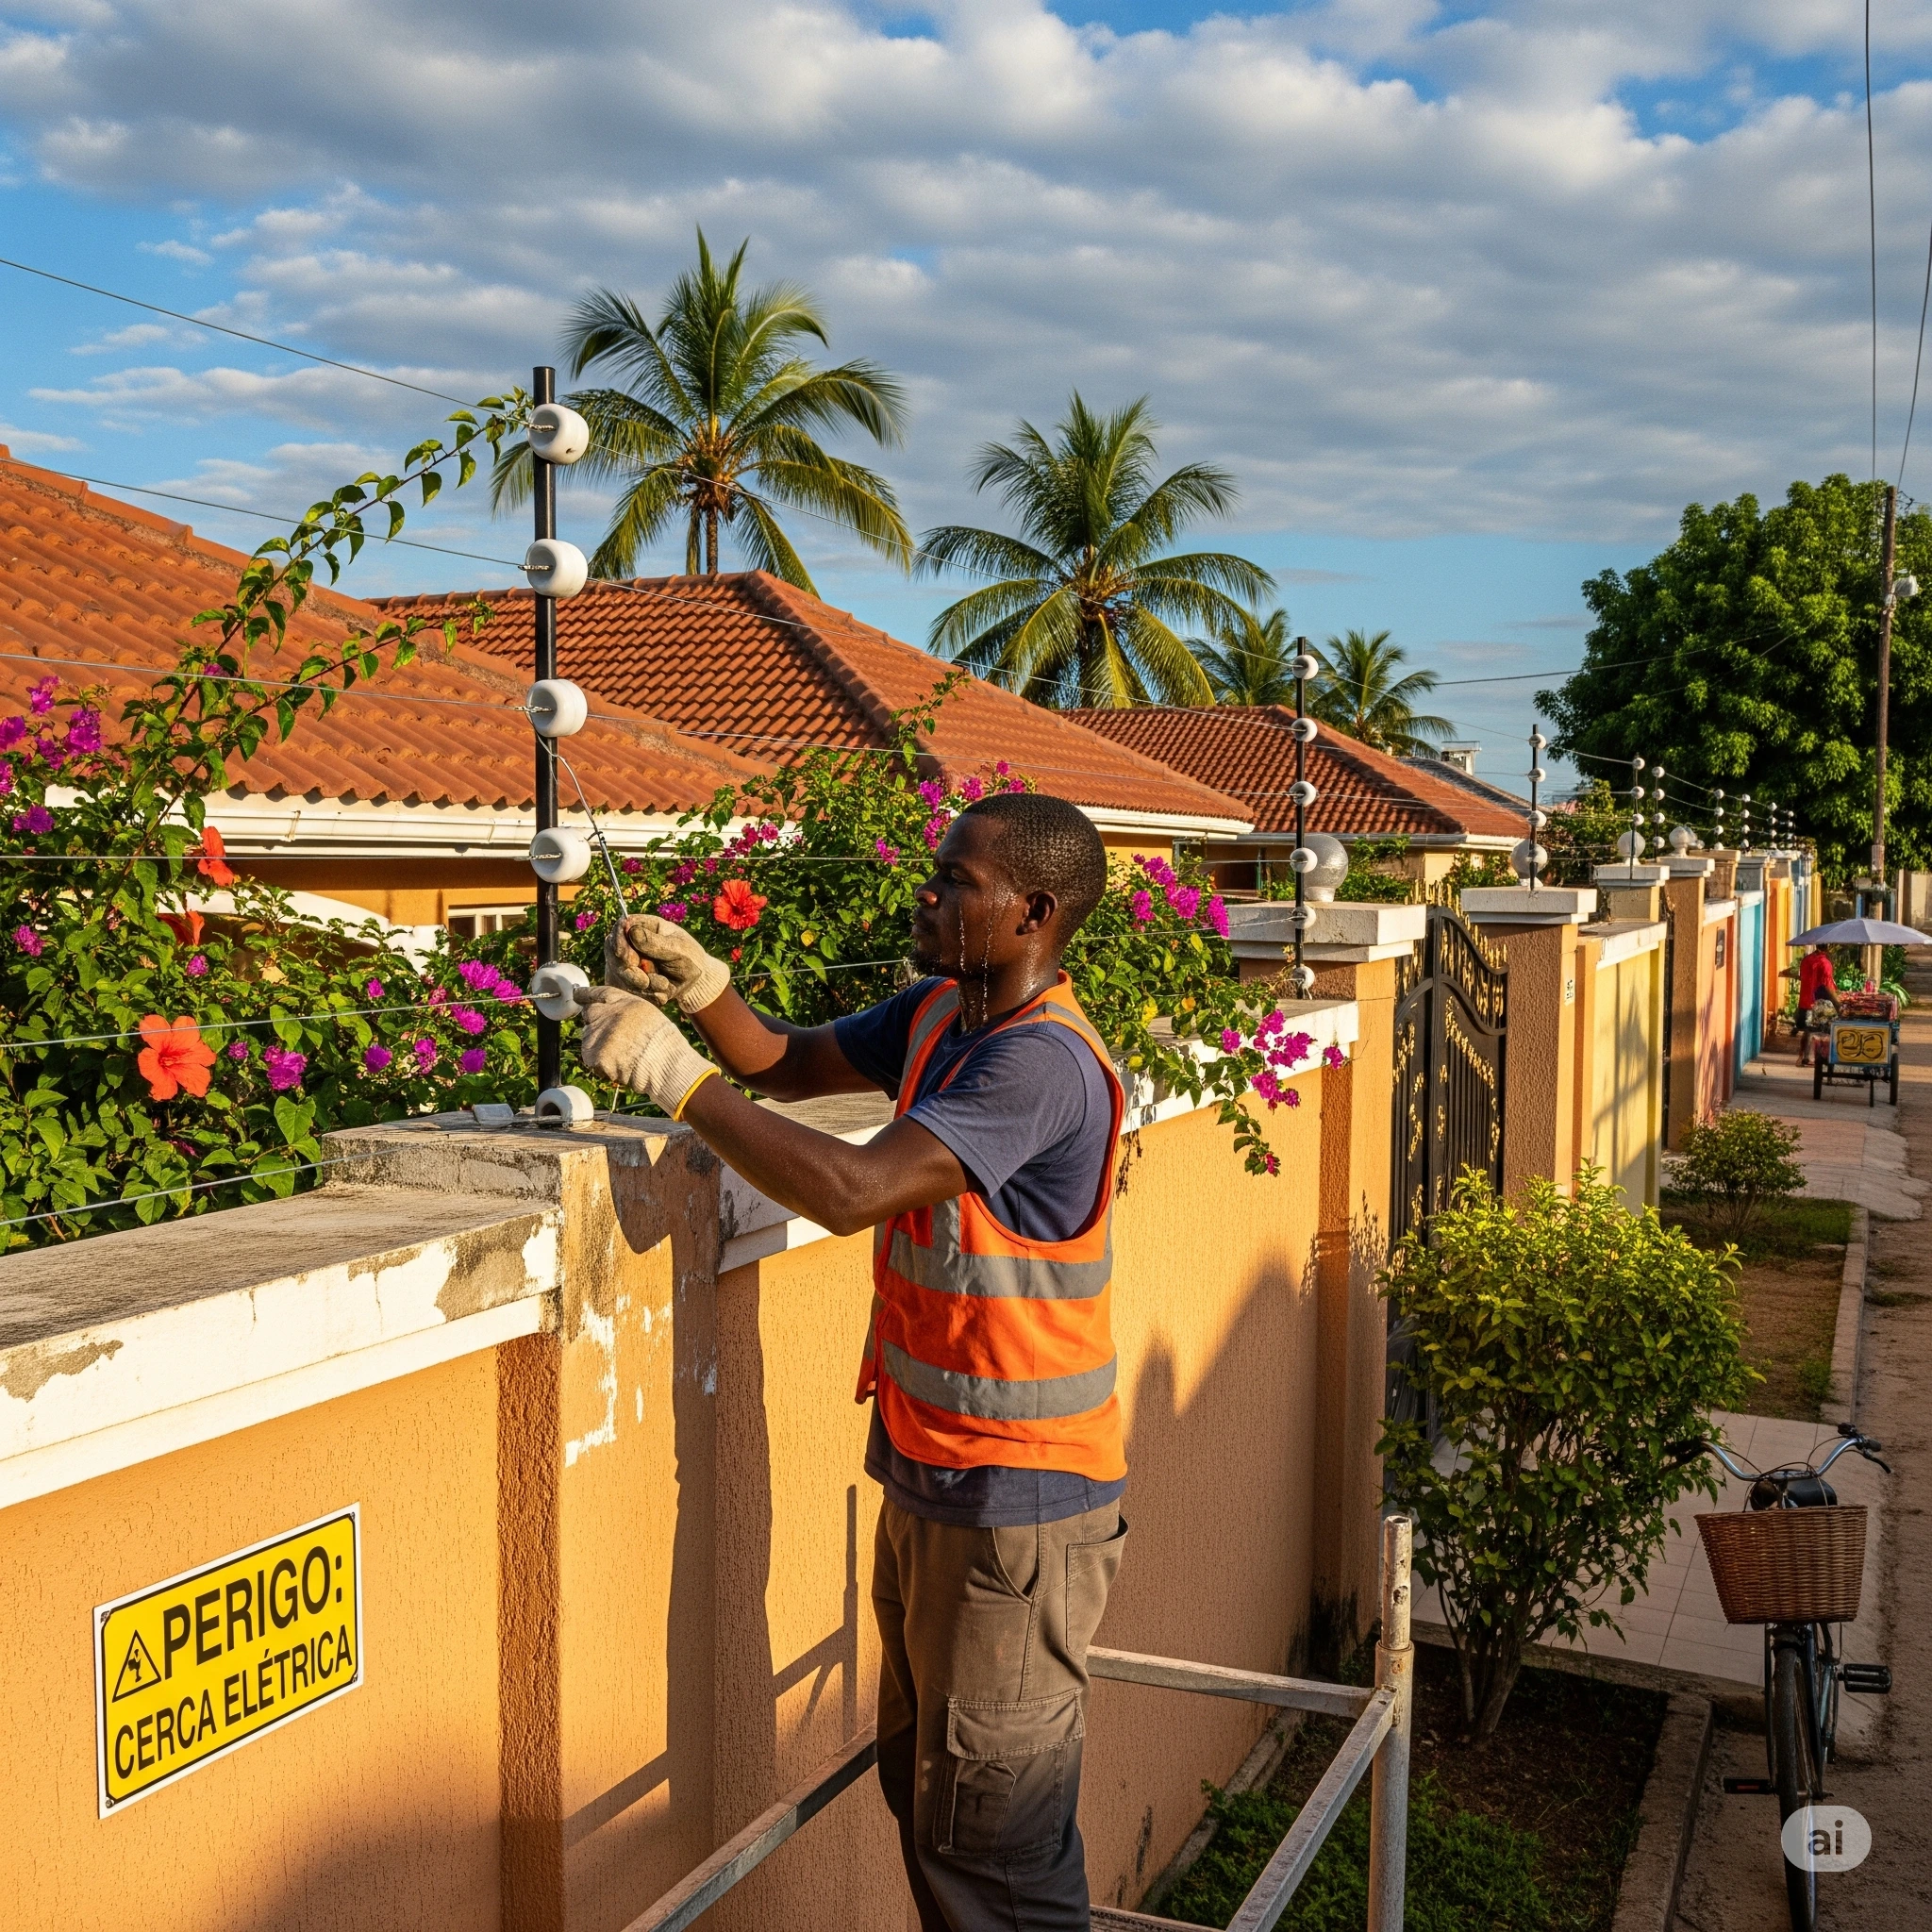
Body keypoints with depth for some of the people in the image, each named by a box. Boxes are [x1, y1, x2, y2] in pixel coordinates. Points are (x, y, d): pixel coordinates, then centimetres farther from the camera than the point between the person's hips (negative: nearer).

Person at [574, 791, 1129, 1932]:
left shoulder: (1043, 1063, -25)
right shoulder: (936, 1014, 5)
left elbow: (853, 1188, -33)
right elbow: (791, 1066, 14)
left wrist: (680, 1077, -26)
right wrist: (700, 985, -5)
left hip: (1016, 1505, -9)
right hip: (929, 1476, 9)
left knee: (993, 1838, 5)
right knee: (920, 1785, 24)